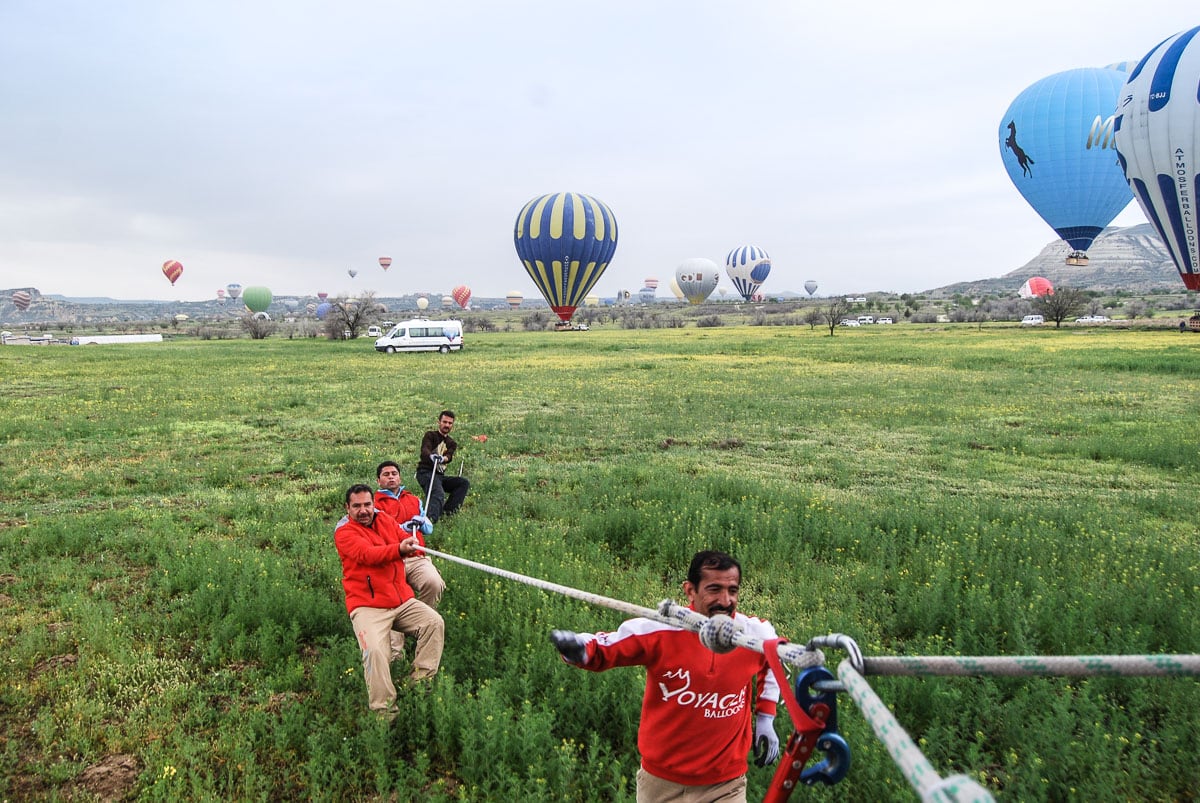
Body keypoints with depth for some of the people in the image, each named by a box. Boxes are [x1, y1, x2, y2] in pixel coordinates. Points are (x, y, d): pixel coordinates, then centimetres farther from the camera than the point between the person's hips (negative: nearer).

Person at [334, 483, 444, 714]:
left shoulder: (385, 520, 14)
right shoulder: (344, 532, -5)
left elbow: (408, 540, 7)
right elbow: (366, 554, -23)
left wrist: (412, 544, -20)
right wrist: (398, 549, -40)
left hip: (403, 600, 6)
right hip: (368, 606, -6)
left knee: (435, 622, -12)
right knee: (375, 650, -25)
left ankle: (421, 680, -4)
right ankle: (383, 708, -12)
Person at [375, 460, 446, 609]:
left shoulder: (414, 500, 28)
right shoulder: (375, 503, 11)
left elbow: (429, 529, 25)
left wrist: (421, 522, 2)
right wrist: (402, 528, -14)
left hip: (417, 559, 4)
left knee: (435, 583, -27)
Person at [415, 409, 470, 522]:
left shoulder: (451, 443, 19)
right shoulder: (430, 435, 5)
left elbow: (449, 457, -5)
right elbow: (424, 451, -17)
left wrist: (443, 458, -32)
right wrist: (431, 456, -43)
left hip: (440, 475, 6)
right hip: (426, 473, -6)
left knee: (464, 483, -13)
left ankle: (447, 511, -19)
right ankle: (429, 519, -56)